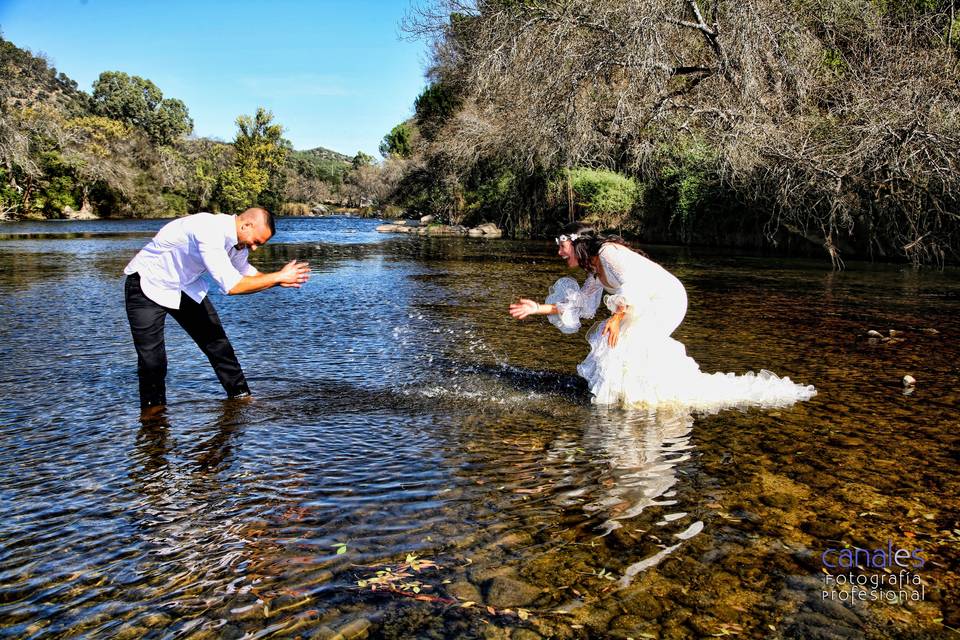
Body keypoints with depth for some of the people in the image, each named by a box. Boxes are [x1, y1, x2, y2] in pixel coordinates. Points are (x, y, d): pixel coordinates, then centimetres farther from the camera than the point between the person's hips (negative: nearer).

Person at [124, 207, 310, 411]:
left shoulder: (238, 240, -7)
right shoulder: (209, 231, -35)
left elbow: (245, 274, 10)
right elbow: (231, 286, -37)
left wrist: (278, 279, -9)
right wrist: (278, 277, -30)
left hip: (186, 286, 7)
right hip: (148, 287, -7)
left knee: (217, 344, 3)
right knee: (152, 361, -5)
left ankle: (241, 397, 14)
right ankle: (152, 414, 15)